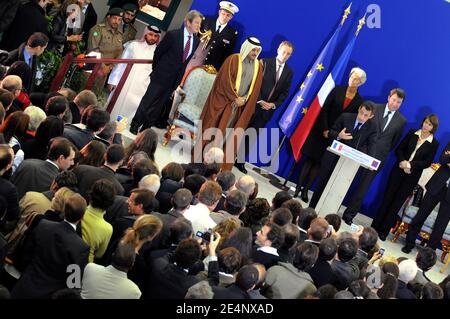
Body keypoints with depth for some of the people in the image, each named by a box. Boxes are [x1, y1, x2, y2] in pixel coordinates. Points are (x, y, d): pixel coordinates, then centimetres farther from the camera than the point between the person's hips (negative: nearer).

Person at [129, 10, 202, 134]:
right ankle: (134, 126, 13)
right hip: (162, 76, -4)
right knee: (148, 101, 1)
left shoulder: (196, 41, 1)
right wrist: (156, 69, 6)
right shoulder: (173, 35, -13)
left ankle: (146, 128, 19)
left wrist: (181, 75, 9)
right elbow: (158, 52, -3)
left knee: (159, 105, 10)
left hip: (175, 80, 4)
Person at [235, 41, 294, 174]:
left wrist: (274, 104, -7)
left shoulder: (289, 72, 8)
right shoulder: (264, 63, -5)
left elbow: (285, 92, 8)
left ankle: (240, 161, 11)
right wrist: (260, 101, -16)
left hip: (269, 108, 3)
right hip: (254, 104, -3)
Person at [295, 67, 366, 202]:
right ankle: (298, 187, 3)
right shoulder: (338, 90, -1)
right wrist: (324, 129, -12)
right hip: (321, 130, -1)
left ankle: (305, 190, 6)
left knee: (318, 162, 3)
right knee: (310, 159, -1)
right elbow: (324, 109, -4)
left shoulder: (359, 101, 0)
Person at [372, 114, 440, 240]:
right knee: (387, 198, 4)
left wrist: (410, 165, -16)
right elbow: (399, 149, 5)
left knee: (397, 203, 2)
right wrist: (402, 161, -13)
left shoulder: (434, 143, -3)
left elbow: (427, 163, -6)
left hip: (412, 176, -1)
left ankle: (384, 230, 7)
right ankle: (375, 226, 11)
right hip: (398, 171, 1)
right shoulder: (412, 133, 3)